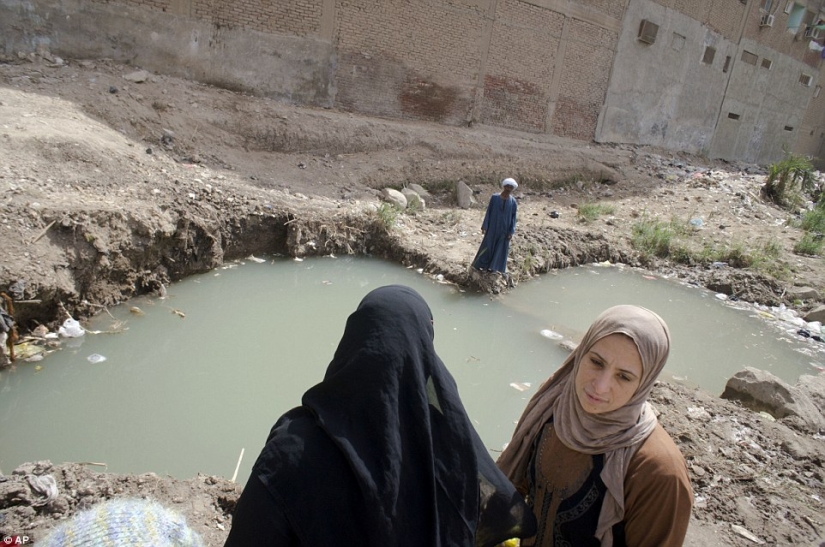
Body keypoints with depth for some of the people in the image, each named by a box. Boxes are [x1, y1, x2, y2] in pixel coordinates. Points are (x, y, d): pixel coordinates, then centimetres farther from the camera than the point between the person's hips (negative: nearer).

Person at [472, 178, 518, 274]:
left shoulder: (513, 202, -3)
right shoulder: (494, 197, -7)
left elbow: (513, 217, -1)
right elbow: (488, 212, -4)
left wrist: (511, 232, -6)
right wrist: (485, 227, -6)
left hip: (505, 230, 1)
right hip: (493, 227, -1)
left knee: (501, 249, 7)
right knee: (487, 246, 5)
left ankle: (494, 267, 19)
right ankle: (480, 265, 17)